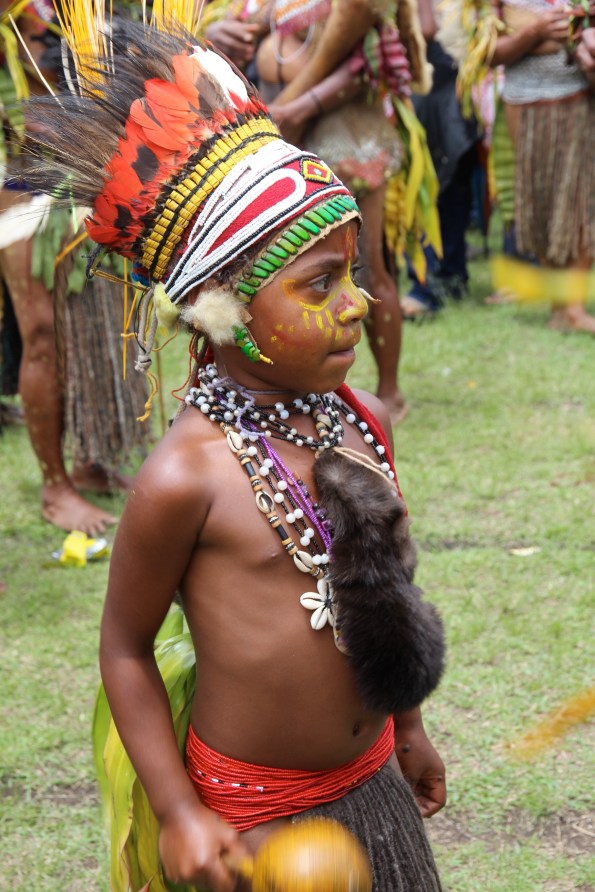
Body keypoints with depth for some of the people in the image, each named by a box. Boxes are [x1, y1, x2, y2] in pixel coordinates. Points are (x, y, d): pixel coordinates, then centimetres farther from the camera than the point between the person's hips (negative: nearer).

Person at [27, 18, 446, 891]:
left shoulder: (360, 421, -4)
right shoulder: (186, 478, -23)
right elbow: (124, 648, -11)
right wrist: (178, 815, -11)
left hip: (373, 783, 6)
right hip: (255, 817, -6)